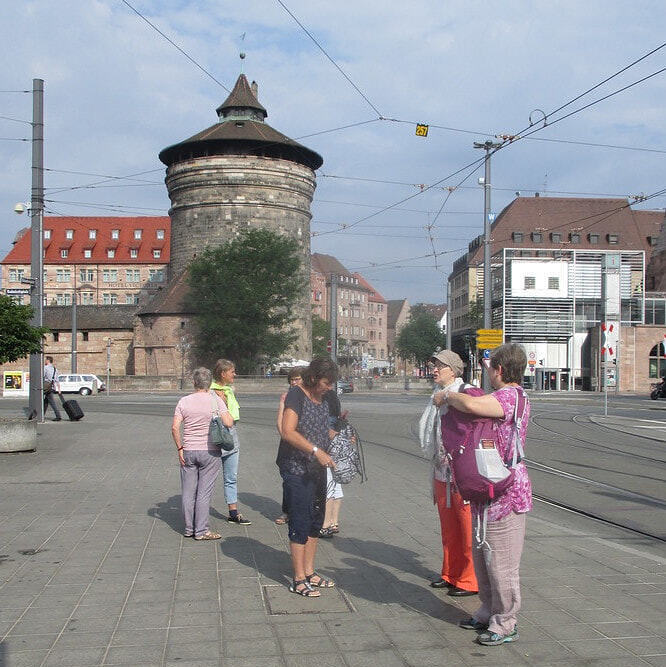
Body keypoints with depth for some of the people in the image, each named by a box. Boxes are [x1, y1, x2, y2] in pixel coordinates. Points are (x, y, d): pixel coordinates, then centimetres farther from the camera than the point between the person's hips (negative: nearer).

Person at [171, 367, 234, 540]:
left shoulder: (184, 401, 0)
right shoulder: (216, 400, -6)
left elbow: (175, 428, -6)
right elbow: (228, 423, -14)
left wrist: (180, 448, 2)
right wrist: (226, 410, 6)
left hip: (188, 452, 2)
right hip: (210, 452, -2)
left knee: (188, 492, 11)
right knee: (204, 492, 2)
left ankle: (189, 528, 19)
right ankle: (201, 530, 4)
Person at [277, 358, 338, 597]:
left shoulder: (322, 401, 13)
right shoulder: (296, 395, -13)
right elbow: (288, 432, -23)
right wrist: (317, 451, -27)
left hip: (317, 470, 9)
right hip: (297, 471, -9)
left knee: (315, 522, 14)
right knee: (300, 524, -3)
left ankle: (309, 572, 26)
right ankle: (298, 580, 6)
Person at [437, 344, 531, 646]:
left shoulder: (507, 396, -20)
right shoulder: (515, 396, 15)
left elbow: (471, 405, -38)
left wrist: (447, 395, -19)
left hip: (504, 492, -11)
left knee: (500, 560, -1)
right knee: (483, 556, 20)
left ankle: (505, 624, 11)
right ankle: (489, 613, 32)